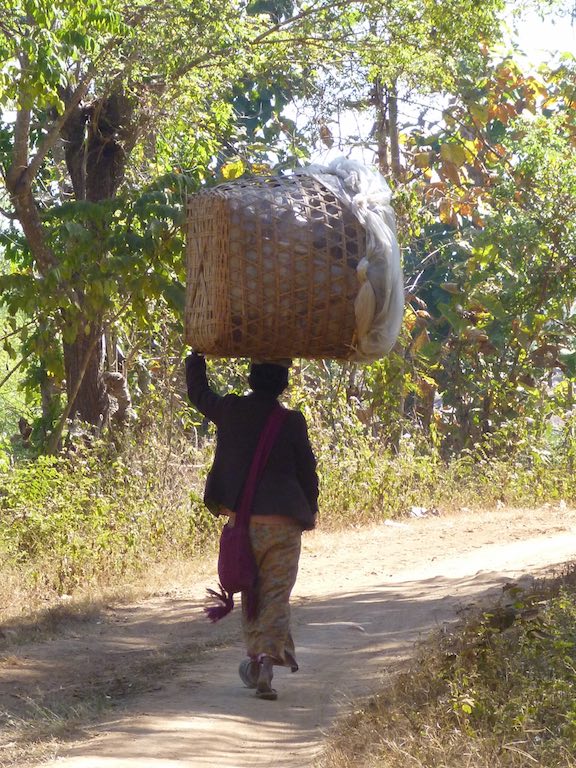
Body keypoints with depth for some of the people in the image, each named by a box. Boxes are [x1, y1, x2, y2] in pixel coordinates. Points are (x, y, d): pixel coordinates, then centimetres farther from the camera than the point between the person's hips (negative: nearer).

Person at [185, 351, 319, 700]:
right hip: (284, 523, -2)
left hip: (242, 519, 2)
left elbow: (198, 393, 19)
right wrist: (310, 511, 17)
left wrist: (197, 354, 34)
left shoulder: (231, 411, -1)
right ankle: (267, 658, -14)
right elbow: (308, 470, 1)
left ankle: (257, 658, 17)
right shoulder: (292, 422, -6)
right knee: (276, 595, 1)